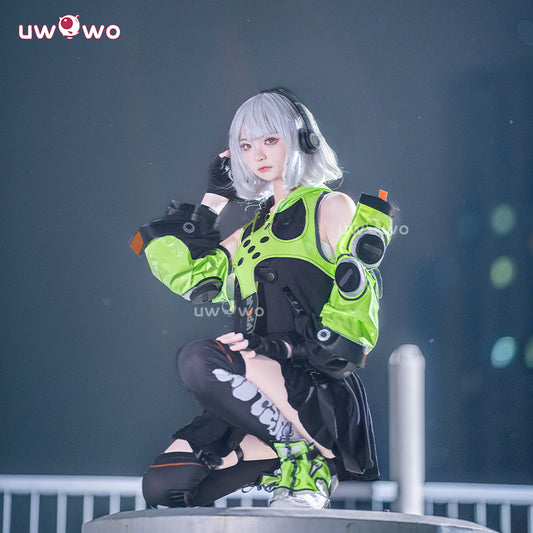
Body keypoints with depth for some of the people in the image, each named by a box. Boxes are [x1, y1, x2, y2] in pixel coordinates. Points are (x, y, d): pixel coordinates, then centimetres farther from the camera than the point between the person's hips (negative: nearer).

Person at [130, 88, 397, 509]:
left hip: (322, 393, -6)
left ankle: (309, 454, -21)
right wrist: (215, 198, 24)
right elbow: (186, 276, 21)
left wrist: (282, 346, -18)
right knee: (163, 486, -16)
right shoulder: (255, 230, 25)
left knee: (200, 359, -33)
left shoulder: (332, 208, 4)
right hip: (260, 398, 6)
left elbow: (356, 319, -5)